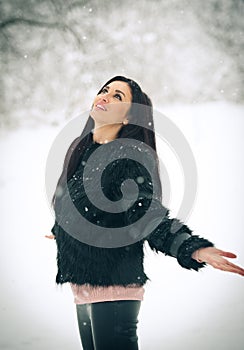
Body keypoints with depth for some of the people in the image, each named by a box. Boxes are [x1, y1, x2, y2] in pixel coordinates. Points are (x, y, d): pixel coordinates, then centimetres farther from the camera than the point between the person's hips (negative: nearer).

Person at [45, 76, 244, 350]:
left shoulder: (131, 155, -10)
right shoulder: (79, 149, 11)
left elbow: (149, 214, -19)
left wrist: (195, 249, -33)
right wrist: (59, 231, 42)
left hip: (113, 287, -7)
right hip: (81, 284, 7)